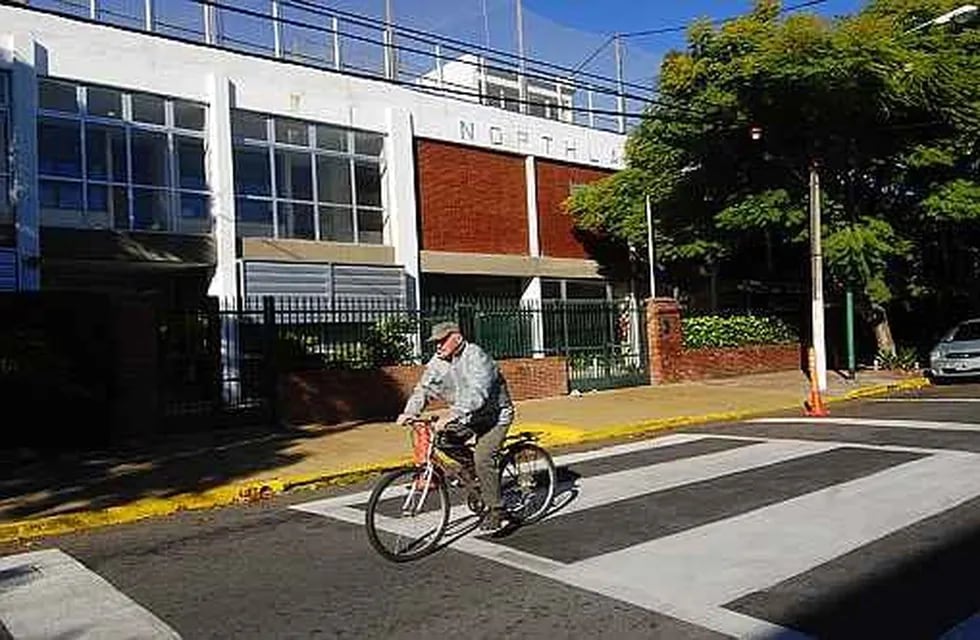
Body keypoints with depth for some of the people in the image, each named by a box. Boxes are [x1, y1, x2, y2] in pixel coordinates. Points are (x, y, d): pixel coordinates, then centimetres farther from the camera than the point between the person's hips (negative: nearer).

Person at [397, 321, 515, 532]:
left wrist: (452, 415, -48)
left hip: (496, 414, -7)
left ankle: (496, 512, -7)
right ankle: (470, 465, 11)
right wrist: (409, 412, -25)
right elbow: (423, 389, -6)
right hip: (470, 416, 7)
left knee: (482, 457, -20)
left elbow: (477, 393, -38)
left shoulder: (476, 357, -26)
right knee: (443, 438, -14)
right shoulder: (438, 362, -3)